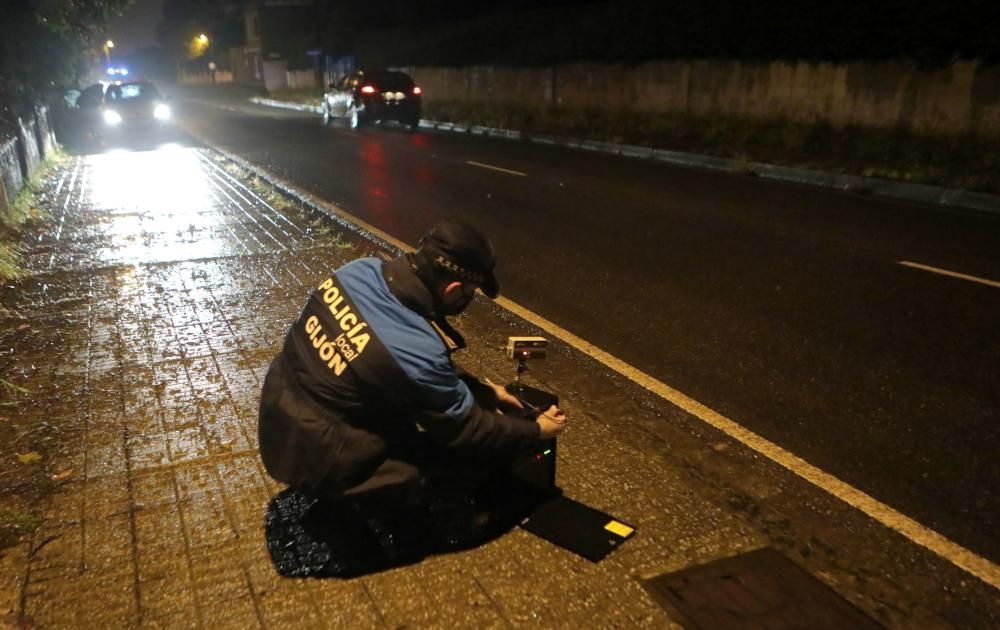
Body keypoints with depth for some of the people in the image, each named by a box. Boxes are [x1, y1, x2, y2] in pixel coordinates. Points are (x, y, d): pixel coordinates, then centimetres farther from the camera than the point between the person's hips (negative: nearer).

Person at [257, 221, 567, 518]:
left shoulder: (362, 270, -11)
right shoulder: (417, 352, -33)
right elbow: (466, 430, -14)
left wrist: (481, 389, 11)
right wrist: (535, 429, 2)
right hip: (319, 462, -7)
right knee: (482, 451, -3)